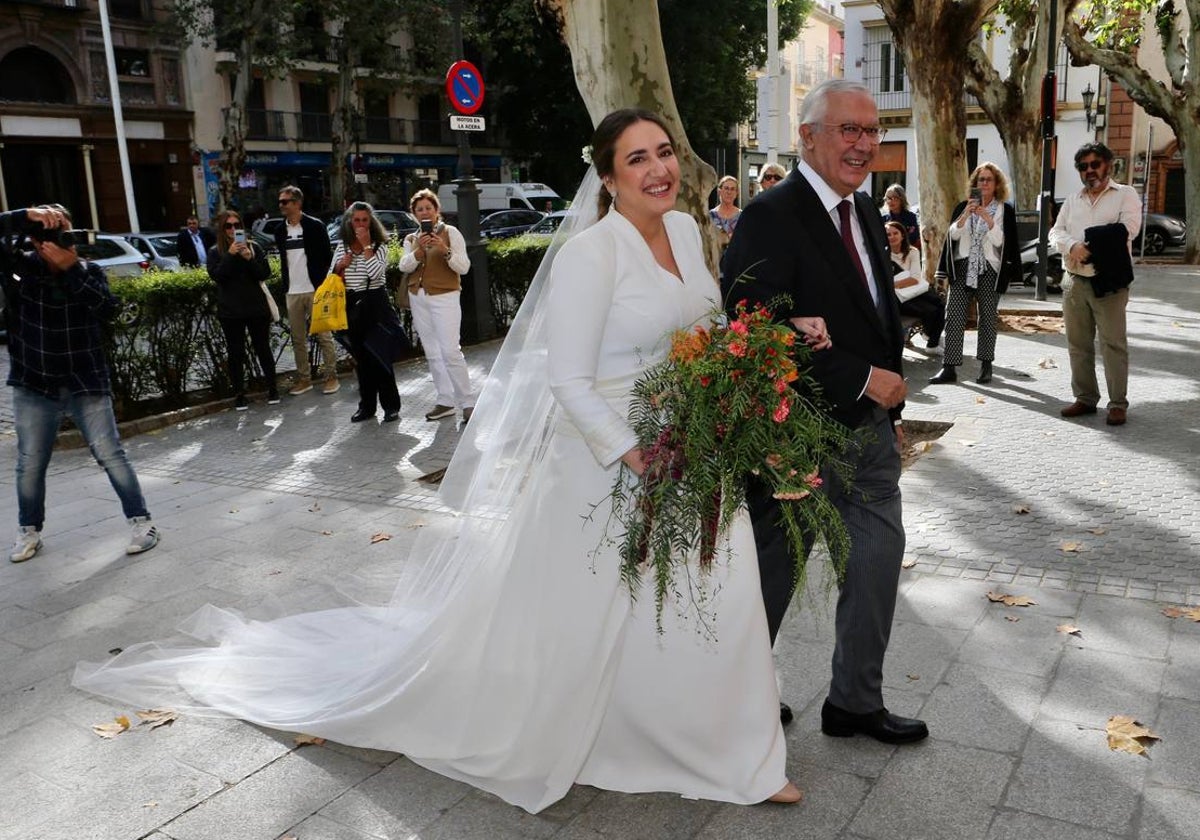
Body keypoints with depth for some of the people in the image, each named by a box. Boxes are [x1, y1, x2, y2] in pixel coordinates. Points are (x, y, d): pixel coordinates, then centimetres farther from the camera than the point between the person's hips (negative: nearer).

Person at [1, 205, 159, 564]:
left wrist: (72, 268, -25)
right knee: (30, 464, 9)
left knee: (110, 454, -2)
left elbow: (108, 309, -19)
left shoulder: (89, 272, -2)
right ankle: (29, 531, 27)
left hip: (86, 384, -1)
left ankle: (141, 521, 6)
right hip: (34, 386, 1)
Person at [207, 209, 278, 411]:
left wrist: (249, 258, -16)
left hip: (256, 307, 0)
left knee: (263, 348, 6)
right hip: (230, 311, 0)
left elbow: (265, 273, -1)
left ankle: (272, 389, 16)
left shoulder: (253, 247, 5)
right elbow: (216, 275, -11)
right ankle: (239, 394, 8)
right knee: (235, 353, 3)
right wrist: (230, 255, -19)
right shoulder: (215, 252, 3)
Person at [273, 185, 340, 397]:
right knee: (298, 339, 7)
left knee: (324, 336, 0)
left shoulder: (314, 225, -4)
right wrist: (285, 284, 10)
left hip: (315, 290, -5)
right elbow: (283, 260, 18)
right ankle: (304, 378, 14)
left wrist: (325, 285, -8)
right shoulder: (280, 231, 11)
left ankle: (331, 377, 6)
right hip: (292, 292, 5)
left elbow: (327, 256, -4)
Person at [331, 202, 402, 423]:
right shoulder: (342, 247, 10)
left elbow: (377, 272, -19)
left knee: (379, 354, -5)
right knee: (360, 357, 9)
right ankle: (367, 405, 18)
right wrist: (340, 265, -4)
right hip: (351, 305, 5)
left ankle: (391, 405, 2)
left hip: (375, 303, -5)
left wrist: (366, 246, -16)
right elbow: (330, 276, 15)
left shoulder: (379, 246, -2)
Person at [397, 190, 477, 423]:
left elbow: (464, 267, -7)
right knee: (432, 353, 6)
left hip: (445, 296, -5)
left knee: (450, 350, -14)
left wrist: (445, 250, -21)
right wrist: (418, 251, -18)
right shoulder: (411, 239, 14)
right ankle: (445, 402, 12)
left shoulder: (450, 232, 0)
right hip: (418, 298, 5)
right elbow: (404, 266, -2)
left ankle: (467, 402, -7)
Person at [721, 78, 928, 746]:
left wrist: (891, 408, 14)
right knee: (774, 568, 9)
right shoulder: (772, 217, -17)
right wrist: (861, 381, -21)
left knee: (879, 558, 12)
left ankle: (857, 702, 30)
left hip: (868, 423, 8)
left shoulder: (867, 214, 11)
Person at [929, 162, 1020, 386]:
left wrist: (988, 218, -19)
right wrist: (966, 214, -16)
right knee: (953, 317, -6)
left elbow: (1000, 241, -7)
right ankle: (949, 368, -7)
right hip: (962, 269, 2)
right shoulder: (963, 206, 10)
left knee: (988, 318, 3)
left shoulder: (1005, 210, 3)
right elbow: (953, 234, -2)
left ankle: (985, 365, 13)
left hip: (989, 270, -2)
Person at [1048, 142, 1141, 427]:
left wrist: (1091, 247, -13)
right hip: (1074, 282, 5)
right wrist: (1073, 247, -15)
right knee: (1078, 344, 8)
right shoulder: (1072, 199, 17)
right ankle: (1085, 398, 17)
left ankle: (1118, 404, 0)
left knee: (1113, 344, -5)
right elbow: (1056, 232, 6)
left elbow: (1128, 228, -12)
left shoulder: (1125, 194, 4)